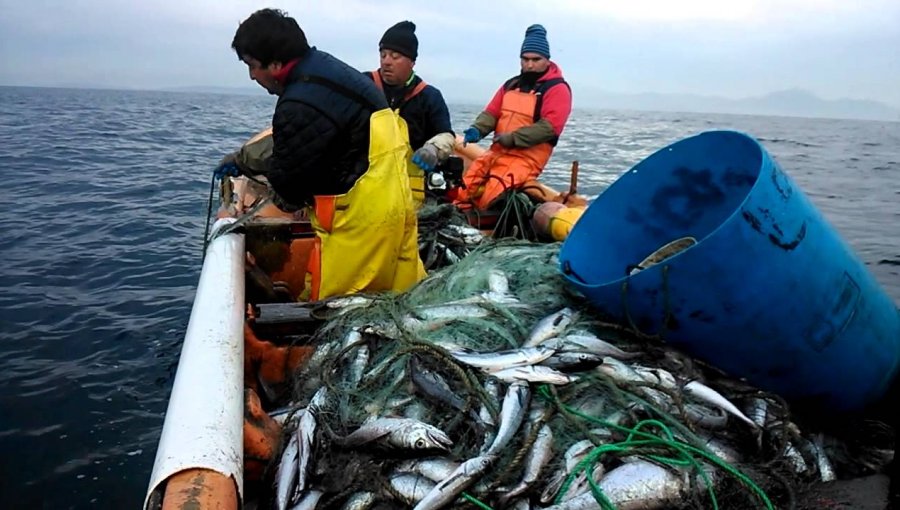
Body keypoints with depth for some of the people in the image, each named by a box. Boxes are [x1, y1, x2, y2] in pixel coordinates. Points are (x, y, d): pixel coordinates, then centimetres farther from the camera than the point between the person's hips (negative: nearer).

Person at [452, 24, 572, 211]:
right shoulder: (511, 85, 18)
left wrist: (512, 138, -20)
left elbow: (549, 127, -15)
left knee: (490, 198, -25)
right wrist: (477, 130, -8)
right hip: (497, 152, 7)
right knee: (463, 191, -5)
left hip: (526, 158, -7)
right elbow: (491, 112, 15)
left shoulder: (557, 89, -4)